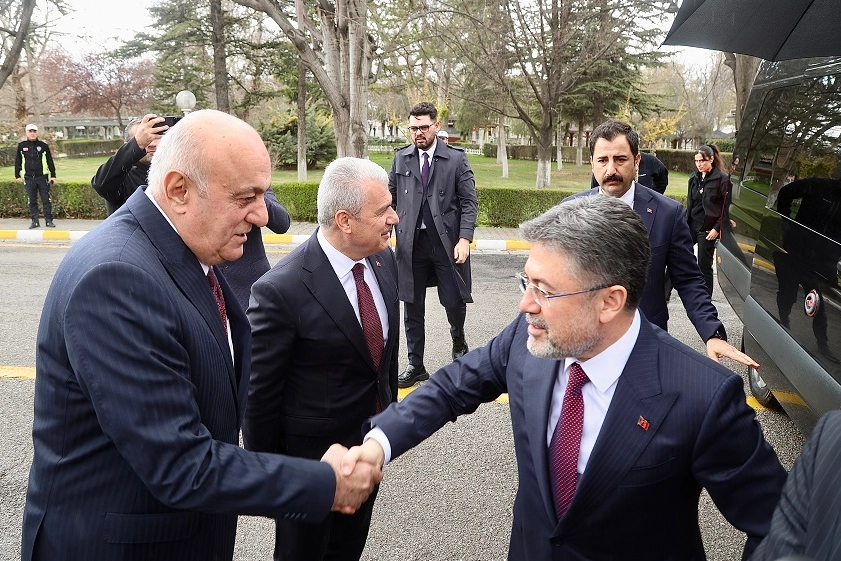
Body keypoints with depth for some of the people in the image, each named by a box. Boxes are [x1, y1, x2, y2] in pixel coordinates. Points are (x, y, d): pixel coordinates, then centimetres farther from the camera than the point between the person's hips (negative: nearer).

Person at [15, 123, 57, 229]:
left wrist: (53, 175, 4)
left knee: (46, 200, -1)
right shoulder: (21, 145, 6)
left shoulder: (43, 145, 2)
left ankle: (49, 220, 4)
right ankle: (35, 221, 10)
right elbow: (17, 161, 13)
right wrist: (17, 175, 11)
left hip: (42, 177, -1)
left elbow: (50, 161, 6)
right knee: (32, 201, 5)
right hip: (28, 177, 2)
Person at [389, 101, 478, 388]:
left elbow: (469, 202, -2)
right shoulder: (401, 158, 9)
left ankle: (459, 342, 36)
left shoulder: (456, 158, 1)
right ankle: (415, 365, 20)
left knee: (454, 300, 2)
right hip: (411, 243, 3)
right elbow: (390, 197, 11)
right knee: (411, 305, 7)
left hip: (447, 242, -2)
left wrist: (464, 239, -13)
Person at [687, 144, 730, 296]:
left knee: (704, 266, 3)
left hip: (707, 229, -5)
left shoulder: (723, 179, -9)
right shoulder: (694, 178, 9)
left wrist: (717, 228, -14)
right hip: (691, 225, 5)